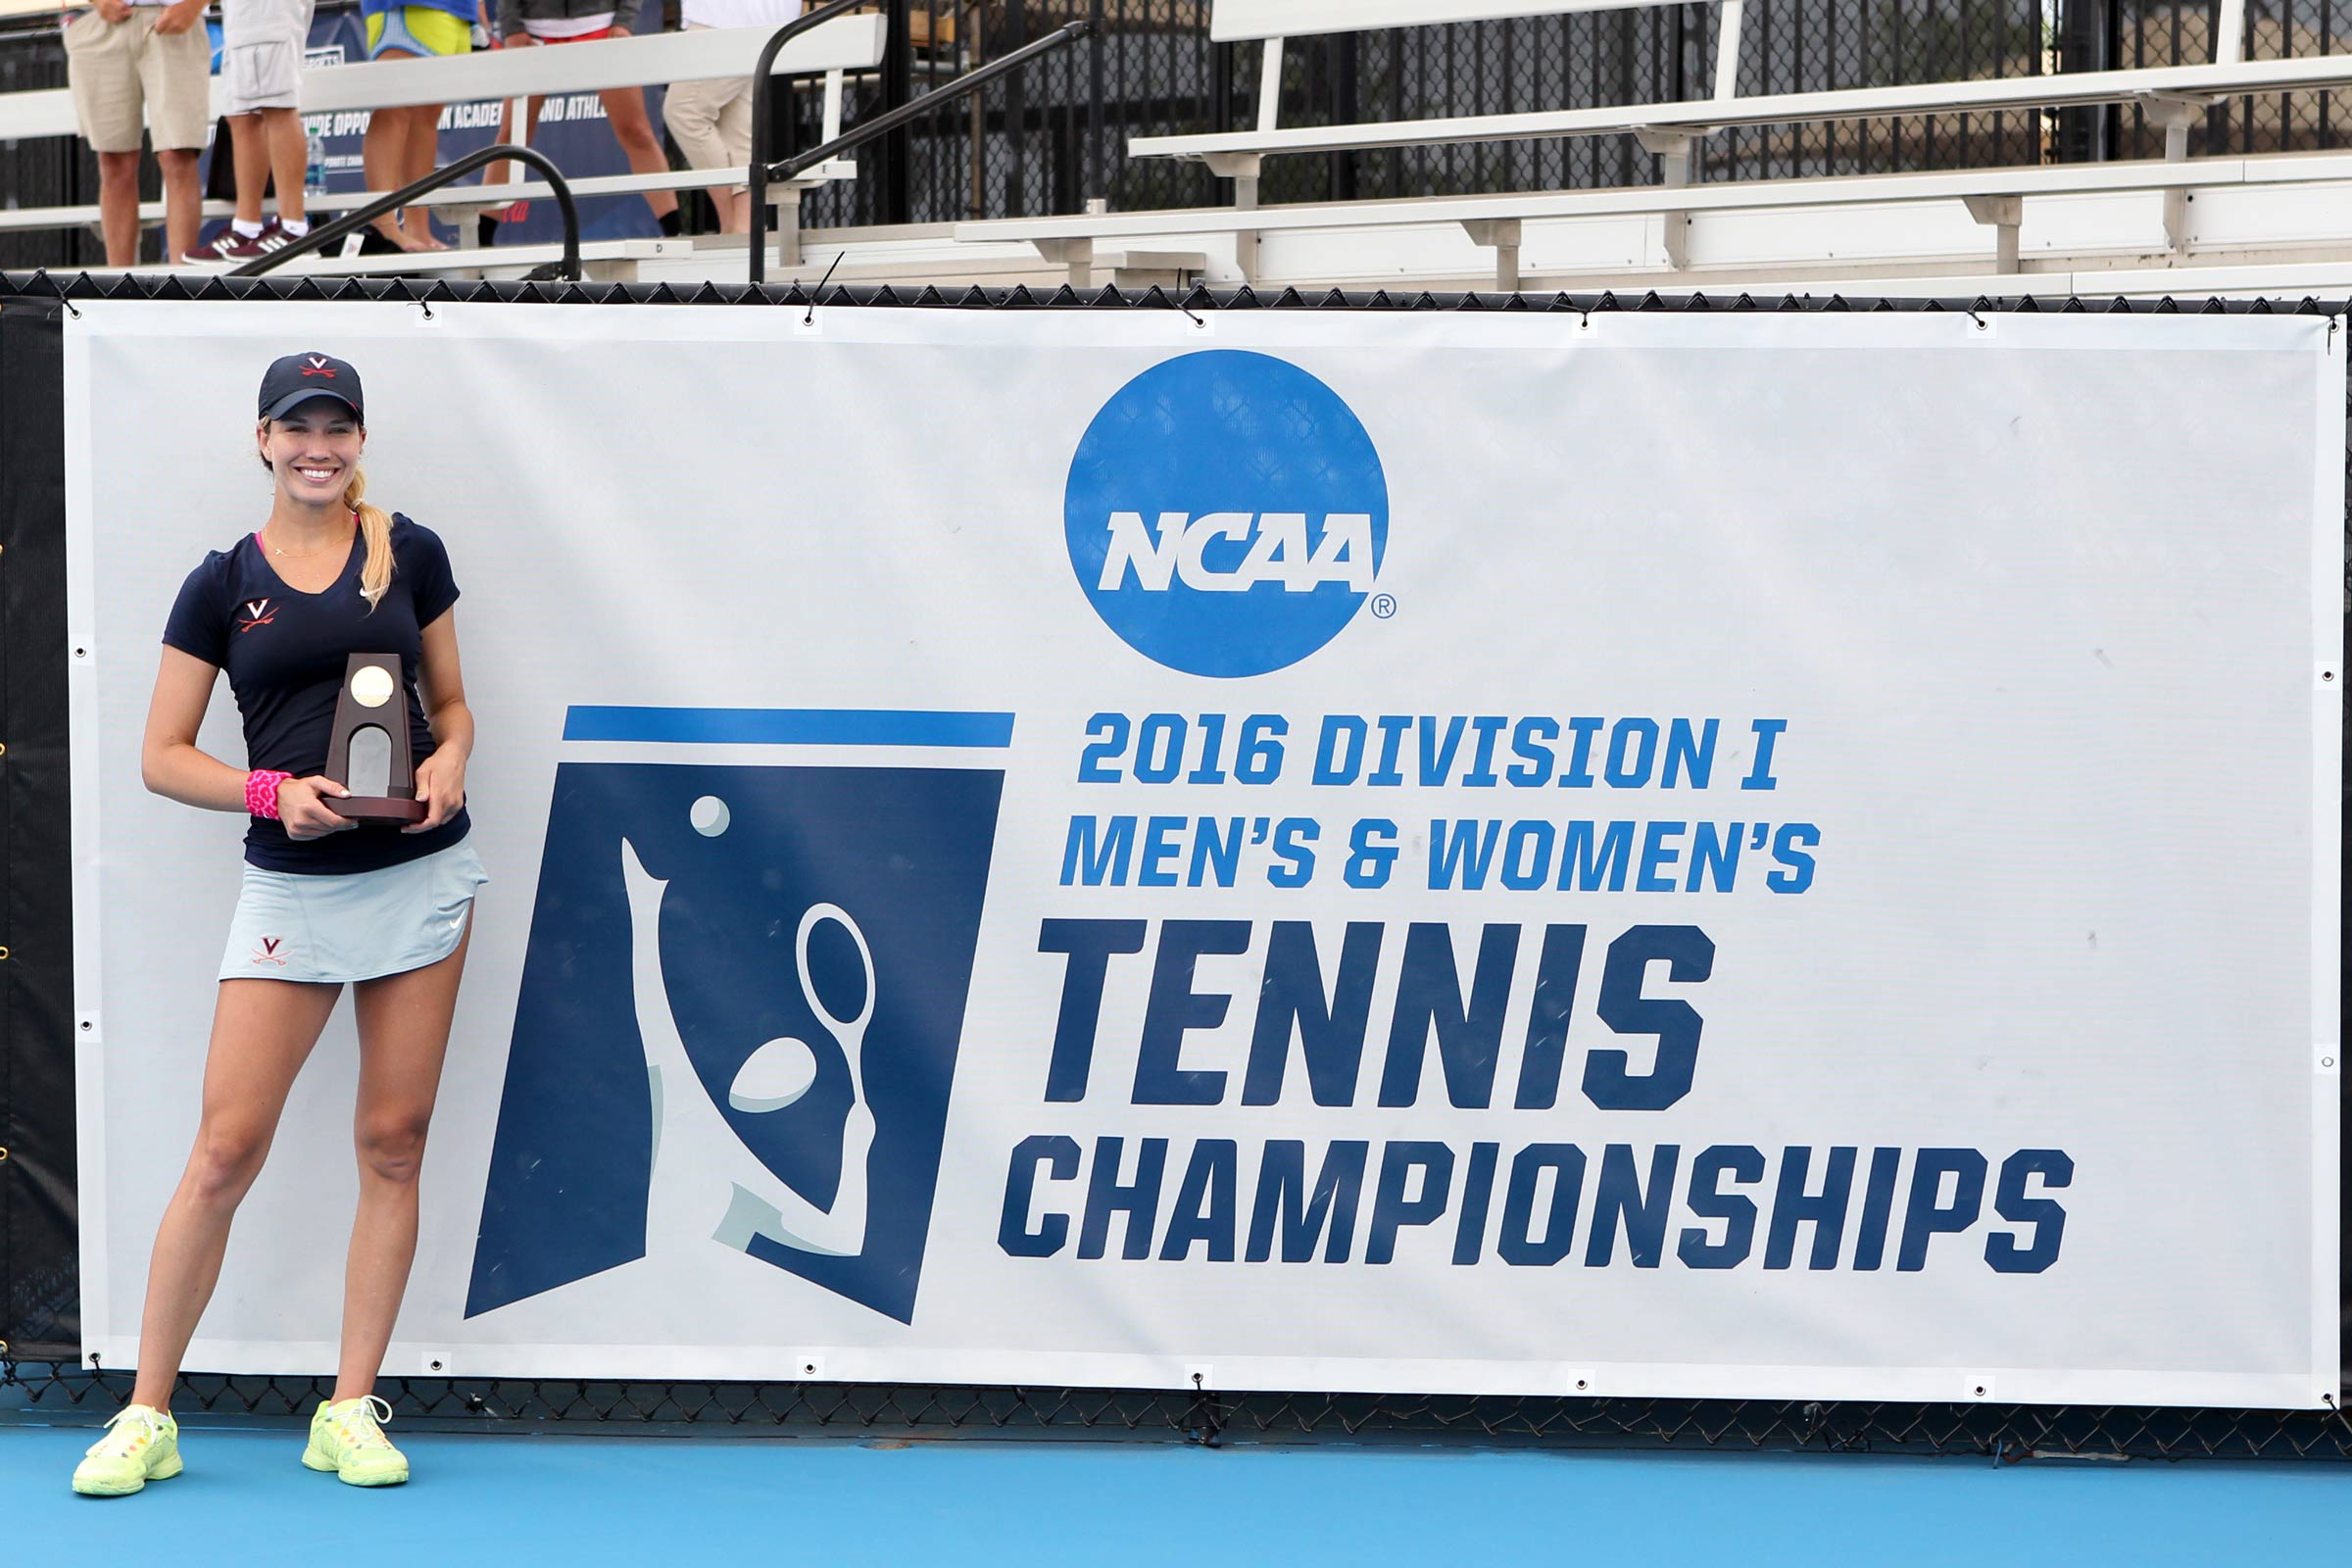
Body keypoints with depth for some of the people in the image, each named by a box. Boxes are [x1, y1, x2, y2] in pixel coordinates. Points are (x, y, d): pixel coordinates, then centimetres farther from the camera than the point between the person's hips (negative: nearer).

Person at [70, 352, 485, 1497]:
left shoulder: (410, 554, 5)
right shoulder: (223, 585, 2)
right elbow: (163, 757, 2)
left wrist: (450, 759, -7)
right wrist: (274, 791, -13)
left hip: (420, 874, 2)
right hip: (290, 886, -2)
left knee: (393, 1144, 3)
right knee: (226, 1151, -6)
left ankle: (350, 1412, 12)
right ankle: (147, 1415, 4)